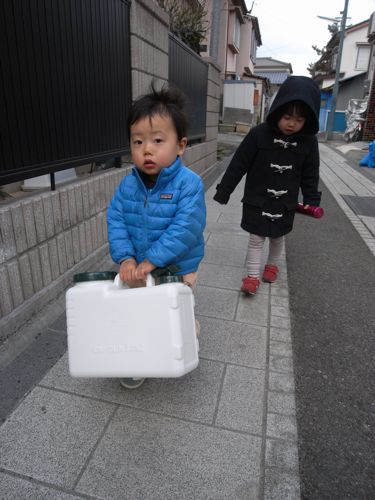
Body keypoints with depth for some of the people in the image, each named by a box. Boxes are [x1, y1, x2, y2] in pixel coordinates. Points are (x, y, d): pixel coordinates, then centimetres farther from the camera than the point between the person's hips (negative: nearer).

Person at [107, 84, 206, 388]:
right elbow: (115, 221, -7)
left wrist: (152, 260, -29)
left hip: (178, 269, -4)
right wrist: (125, 258, -21)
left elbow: (185, 229, -29)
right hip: (138, 268, 4)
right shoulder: (128, 185, -8)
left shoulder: (189, 184, -22)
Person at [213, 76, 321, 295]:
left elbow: (310, 175, 4)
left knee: (277, 237, 18)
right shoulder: (259, 134, -15)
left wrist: (312, 201, 3)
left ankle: (272, 265, 43)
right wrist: (223, 192, -8)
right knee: (256, 238, 4)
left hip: (285, 203, 3)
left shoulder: (309, 141, -7)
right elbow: (238, 165, -11)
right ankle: (253, 275, 17)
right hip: (257, 200, -2)